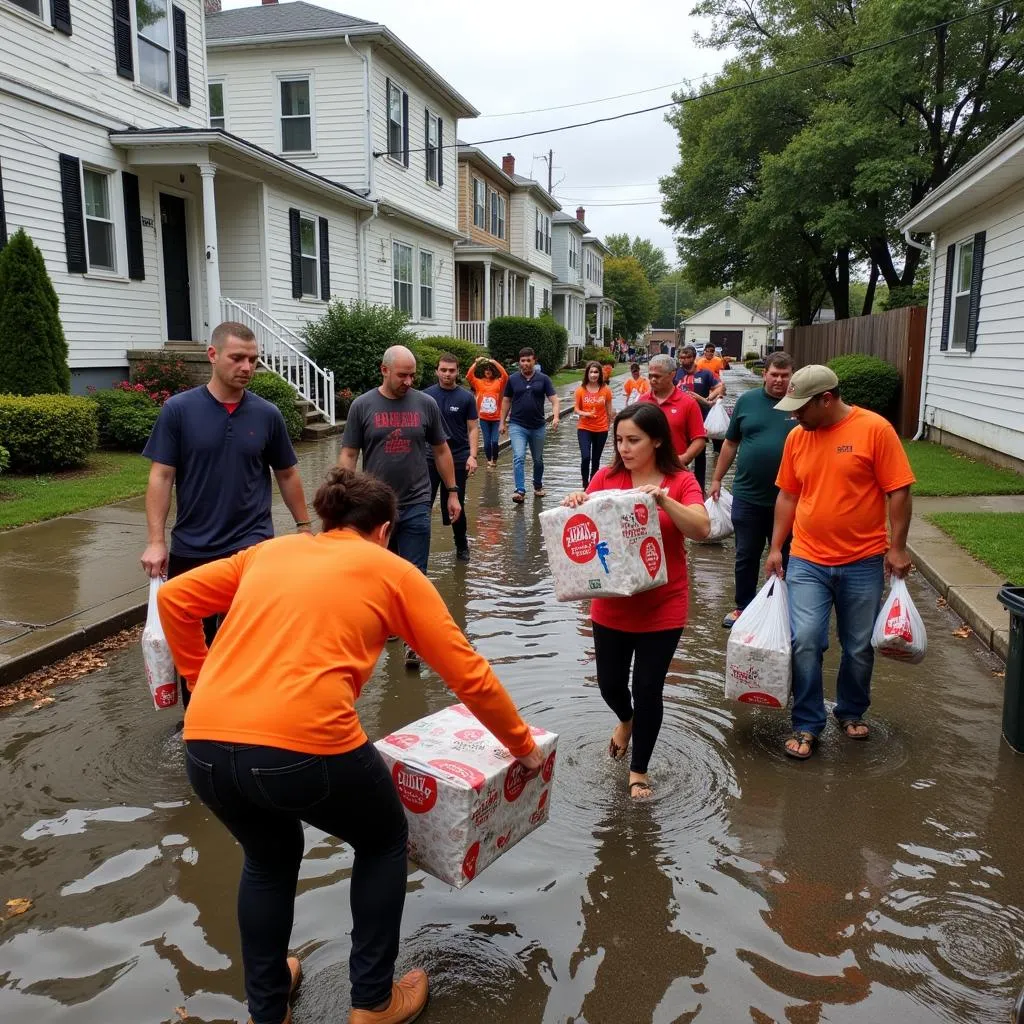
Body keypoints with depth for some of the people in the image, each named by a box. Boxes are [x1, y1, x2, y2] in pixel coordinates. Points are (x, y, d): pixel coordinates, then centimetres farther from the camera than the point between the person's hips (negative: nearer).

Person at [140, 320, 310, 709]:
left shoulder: (267, 414, 0)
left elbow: (287, 474, 11)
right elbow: (161, 477, -4)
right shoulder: (178, 409, -4)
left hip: (252, 547, 0)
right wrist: (156, 541, -10)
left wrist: (304, 526, 11)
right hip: (190, 549, 1)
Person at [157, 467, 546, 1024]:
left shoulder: (269, 551, 23)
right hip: (305, 745, -4)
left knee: (268, 858, 35)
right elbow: (470, 676, 13)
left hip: (206, 746, 5)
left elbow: (173, 599, 21)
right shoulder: (392, 571, 12)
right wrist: (523, 745, 26)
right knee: (383, 842, 27)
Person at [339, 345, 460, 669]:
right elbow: (348, 456, 1)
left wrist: (452, 492, 9)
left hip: (416, 505, 0)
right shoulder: (362, 405, -1)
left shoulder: (426, 404, 2)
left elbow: (441, 451, 10)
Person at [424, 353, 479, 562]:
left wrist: (472, 456, -11)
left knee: (456, 505, 9)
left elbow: (473, 428, 0)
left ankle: (462, 546, 26)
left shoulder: (466, 397, -1)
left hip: (458, 458, -1)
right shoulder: (427, 395, 2)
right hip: (430, 457, 1)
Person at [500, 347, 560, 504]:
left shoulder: (543, 379, -1)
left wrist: (555, 417, -22)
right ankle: (520, 491, -19)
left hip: (538, 426, 1)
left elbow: (554, 399, -5)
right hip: (517, 426, -1)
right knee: (518, 458, -17)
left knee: (538, 460, 15)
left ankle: (538, 486, 36)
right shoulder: (513, 379, 2)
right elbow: (506, 401, 10)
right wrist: (503, 422, 7)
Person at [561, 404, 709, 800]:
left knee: (648, 688, 5)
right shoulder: (606, 477, -3)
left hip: (663, 607, -2)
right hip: (611, 605, 2)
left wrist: (664, 500, -34)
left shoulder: (681, 482, -7)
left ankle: (639, 770, 27)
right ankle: (626, 719, 51)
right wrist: (575, 506, -28)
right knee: (610, 683, 13)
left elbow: (701, 529, -20)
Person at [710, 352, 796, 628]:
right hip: (747, 496, 2)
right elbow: (731, 443, 11)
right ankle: (743, 607, 28)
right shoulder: (747, 401, 3)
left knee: (785, 559, 12)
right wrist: (717, 479, 11)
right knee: (746, 557, 12)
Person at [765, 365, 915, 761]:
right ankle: (807, 725, 10)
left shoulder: (875, 429, -10)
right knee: (804, 642, -6)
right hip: (807, 562, 2)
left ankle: (852, 712, 35)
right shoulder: (797, 437, 2)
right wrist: (776, 548, 7)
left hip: (863, 563, -2)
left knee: (859, 647, 11)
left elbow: (898, 491, -8)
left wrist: (897, 547, -10)